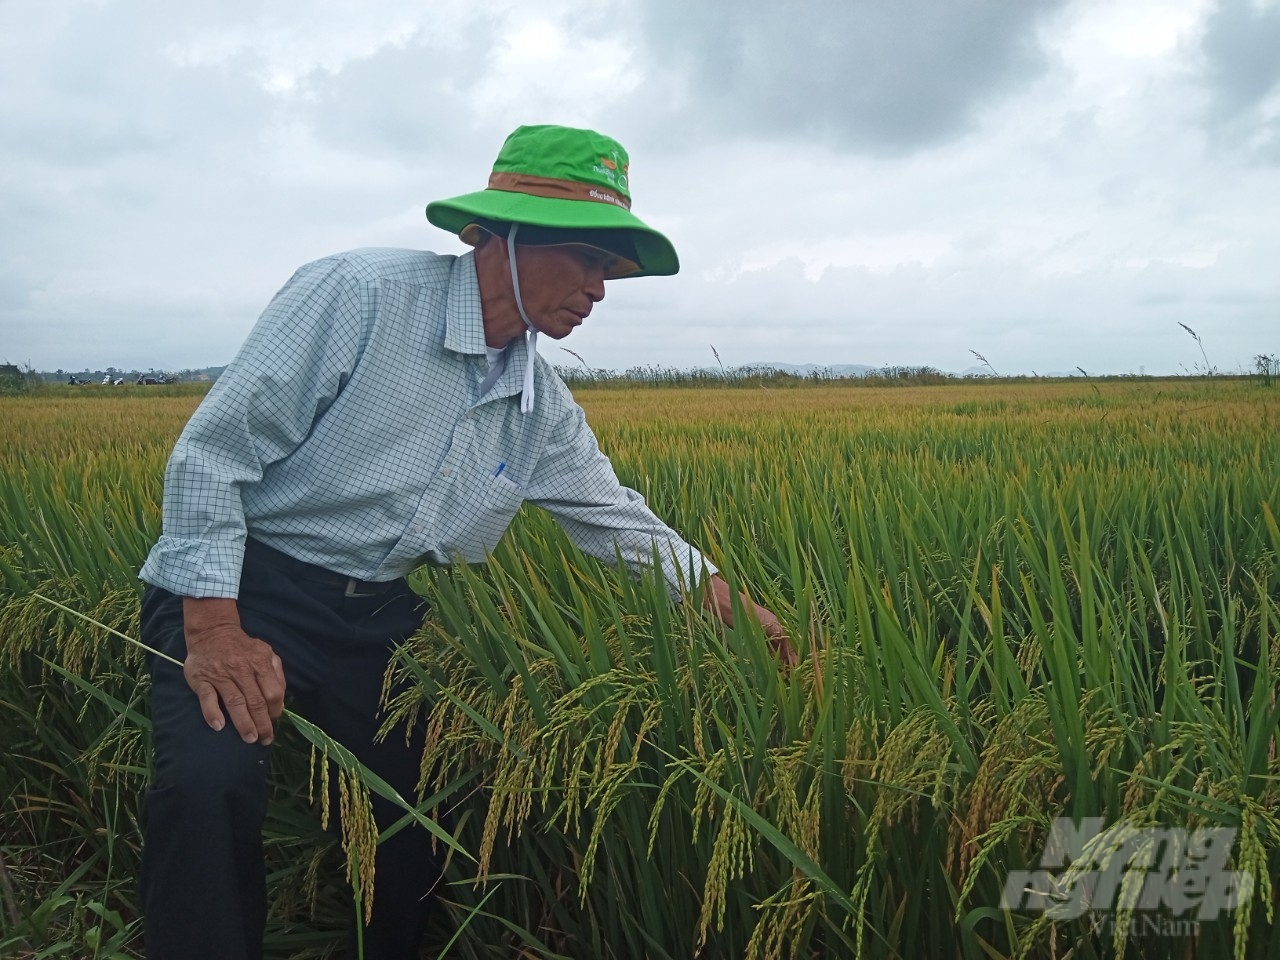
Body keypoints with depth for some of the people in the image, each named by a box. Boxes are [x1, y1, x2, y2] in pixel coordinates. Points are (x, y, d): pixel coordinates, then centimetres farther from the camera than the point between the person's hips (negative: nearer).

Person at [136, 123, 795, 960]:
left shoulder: (544, 406, 3)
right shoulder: (360, 293, -18)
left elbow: (620, 522, 13)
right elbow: (211, 451, -17)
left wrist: (726, 600, 4)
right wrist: (216, 630, -24)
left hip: (379, 617, 6)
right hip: (238, 586, -6)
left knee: (421, 821, 6)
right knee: (212, 785, -30)